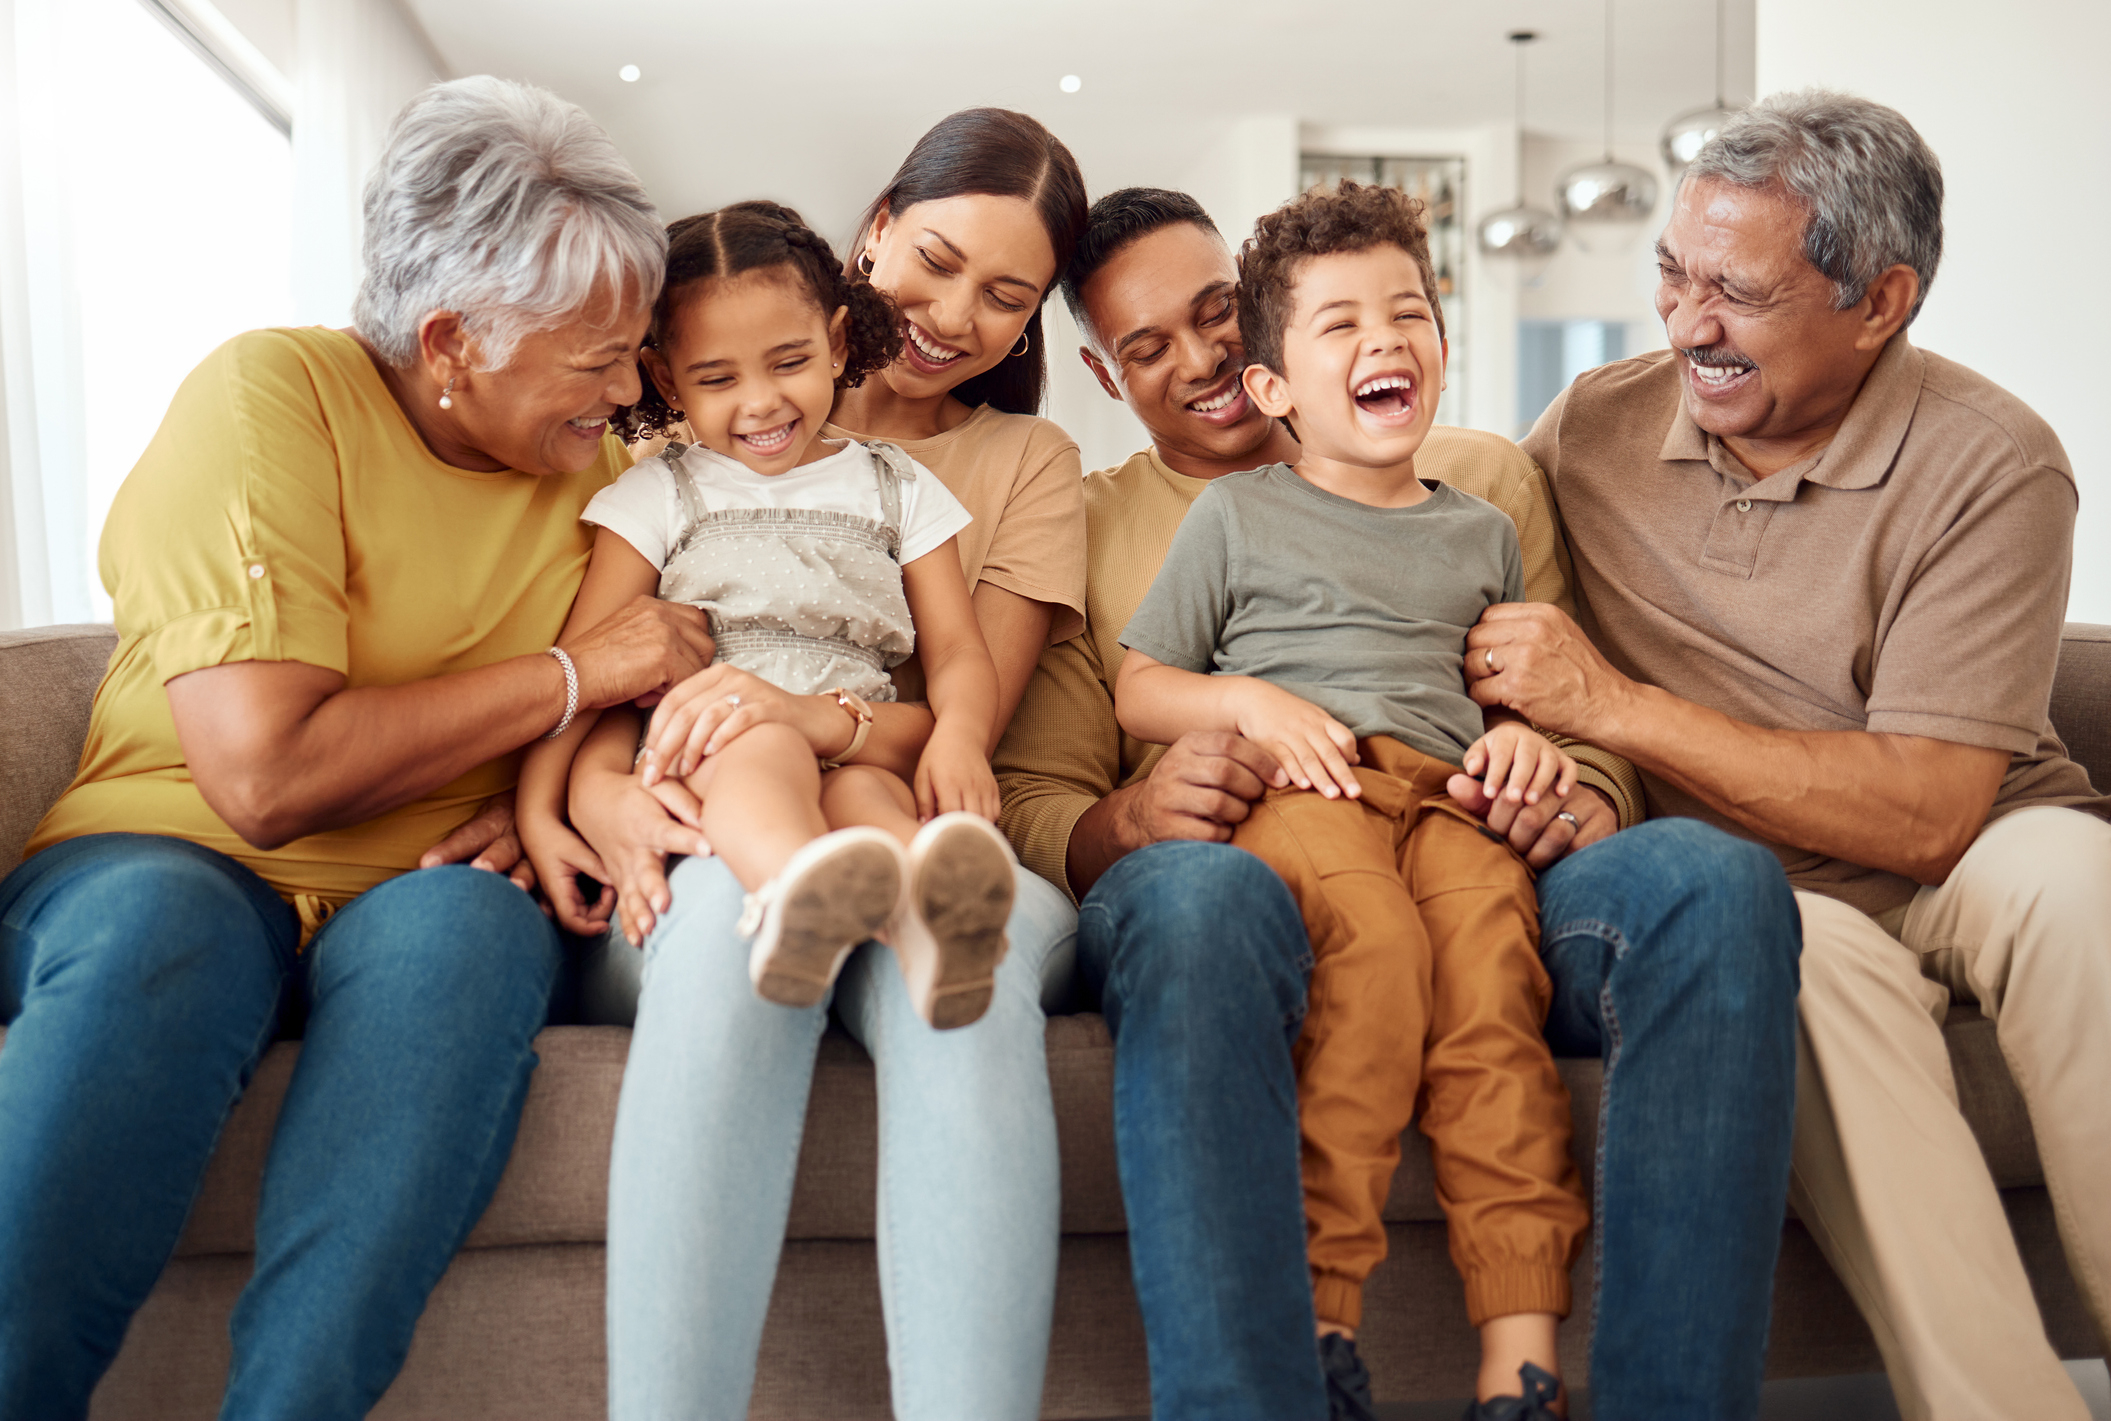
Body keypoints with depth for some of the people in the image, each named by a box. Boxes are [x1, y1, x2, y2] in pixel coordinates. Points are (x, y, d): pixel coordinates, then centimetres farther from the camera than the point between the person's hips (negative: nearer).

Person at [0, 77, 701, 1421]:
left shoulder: (599, 466, 7)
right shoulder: (271, 394, -11)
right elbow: (268, 773, -22)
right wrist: (572, 674, -13)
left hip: (420, 897, 3)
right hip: (172, 860, -3)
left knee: (468, 924, -33)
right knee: (157, 927, -38)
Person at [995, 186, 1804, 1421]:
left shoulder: (1479, 478, 24)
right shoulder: (1086, 528, 19)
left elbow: (1584, 715, 18)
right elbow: (1030, 806, 10)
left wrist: (1580, 795, -8)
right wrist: (1130, 817, -14)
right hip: (1250, 873, -2)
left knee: (1715, 879, -29)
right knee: (1193, 891, -39)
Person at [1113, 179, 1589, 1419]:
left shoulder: (1481, 530, 29)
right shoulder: (1238, 512, 18)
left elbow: (1513, 682, 33)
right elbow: (1137, 692, 16)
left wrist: (1523, 732, 8)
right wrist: (1253, 702, -4)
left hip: (1445, 787, 3)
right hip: (1296, 791, -3)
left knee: (1490, 945, -31)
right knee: (1376, 934, -36)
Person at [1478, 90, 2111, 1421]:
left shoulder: (1988, 464, -8)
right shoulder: (1598, 424, 5)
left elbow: (1927, 817, -16)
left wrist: (1610, 706, -18)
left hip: (1964, 865, -1)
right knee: (1816, 954, -33)